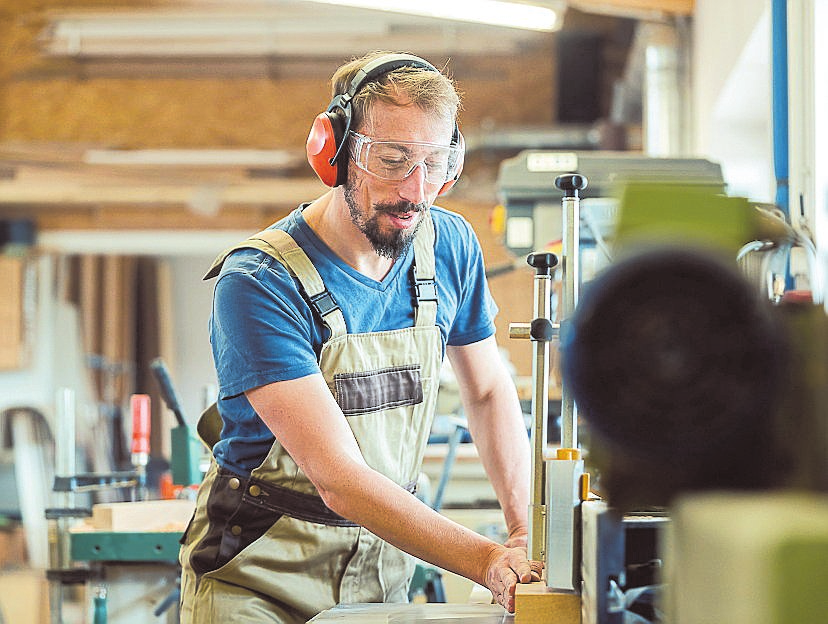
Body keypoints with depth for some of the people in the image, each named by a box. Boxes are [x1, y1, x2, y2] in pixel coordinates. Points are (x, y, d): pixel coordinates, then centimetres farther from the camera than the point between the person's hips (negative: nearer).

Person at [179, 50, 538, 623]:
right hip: (259, 576, -5)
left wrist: (527, 532, -4)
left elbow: (489, 390, 10)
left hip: (383, 570, 5)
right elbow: (339, 478, -28)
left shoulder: (450, 247, -4)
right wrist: (489, 563, -36)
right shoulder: (260, 283, -22)